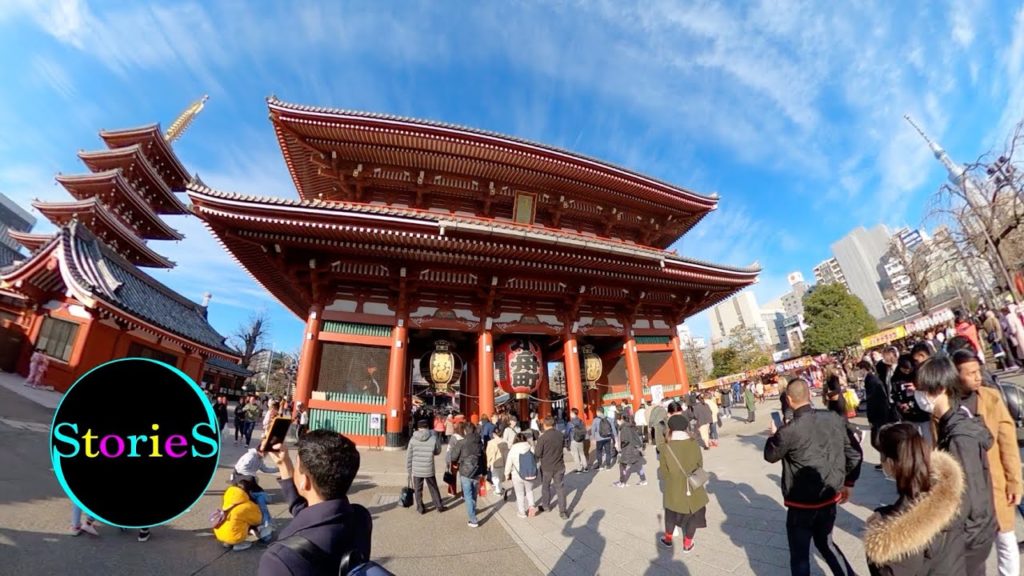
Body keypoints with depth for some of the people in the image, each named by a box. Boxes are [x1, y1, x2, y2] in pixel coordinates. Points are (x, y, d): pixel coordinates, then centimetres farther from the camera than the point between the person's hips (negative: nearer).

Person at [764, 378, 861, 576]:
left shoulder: (788, 431, -23)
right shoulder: (835, 418, -8)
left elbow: (770, 456, -4)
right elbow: (854, 454, 3)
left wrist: (773, 435, 16)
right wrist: (848, 484, 18)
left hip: (802, 503, -5)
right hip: (830, 497, 5)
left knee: (799, 555, 14)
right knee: (825, 543, 30)